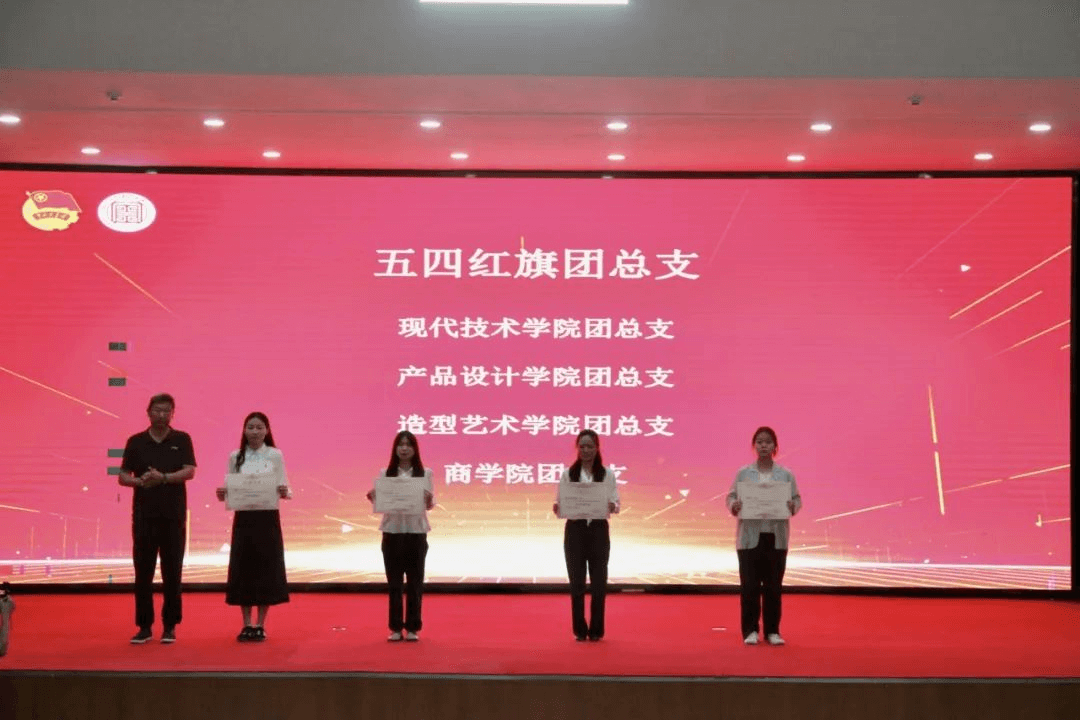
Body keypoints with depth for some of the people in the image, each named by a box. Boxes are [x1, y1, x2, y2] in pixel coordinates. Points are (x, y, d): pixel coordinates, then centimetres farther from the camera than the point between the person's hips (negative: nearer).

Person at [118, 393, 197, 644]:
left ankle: (170, 626, 9)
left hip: (173, 515, -1)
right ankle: (144, 626, 9)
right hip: (143, 515, 1)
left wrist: (163, 478, -24)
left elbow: (189, 472, -9)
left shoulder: (182, 440, 3)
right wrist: (140, 481, -17)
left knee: (172, 572, 1)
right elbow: (123, 477, 5)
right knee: (143, 572, 2)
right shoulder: (136, 442, 6)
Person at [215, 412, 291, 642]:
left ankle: (260, 625, 11)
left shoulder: (275, 455, 0)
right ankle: (247, 624, 13)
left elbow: (284, 488, -1)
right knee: (243, 569, 2)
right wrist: (222, 494, -14)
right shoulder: (235, 457, 4)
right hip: (243, 518, 1)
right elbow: (229, 489, 7)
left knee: (266, 569, 0)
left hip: (267, 519, -1)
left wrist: (284, 493, -23)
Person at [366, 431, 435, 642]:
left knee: (415, 581, 3)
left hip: (416, 532, -1)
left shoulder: (425, 473, 3)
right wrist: (372, 498, -15)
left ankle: (412, 628, 10)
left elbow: (430, 505, -1)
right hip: (392, 531, 1)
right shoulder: (385, 473, 6)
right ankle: (396, 627, 11)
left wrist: (428, 499, -23)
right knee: (394, 581, 4)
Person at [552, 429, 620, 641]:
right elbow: (561, 501, 2)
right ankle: (579, 630, 11)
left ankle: (596, 630, 11)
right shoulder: (568, 473, 3)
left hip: (598, 531, 0)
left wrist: (611, 506, -23)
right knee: (576, 582, 1)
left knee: (598, 581, 1)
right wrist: (556, 507, -20)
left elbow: (616, 503, 0)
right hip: (575, 530, 0)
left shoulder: (607, 474, 3)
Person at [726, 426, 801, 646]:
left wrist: (793, 507, -16)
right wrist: (734, 507, -18)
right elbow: (731, 496, 3)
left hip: (776, 537, 1)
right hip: (750, 537, -1)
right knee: (750, 585, -1)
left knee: (773, 585, 4)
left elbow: (797, 499, 5)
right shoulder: (743, 473, 3)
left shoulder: (786, 474, 5)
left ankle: (772, 630, 13)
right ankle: (750, 630, 8)